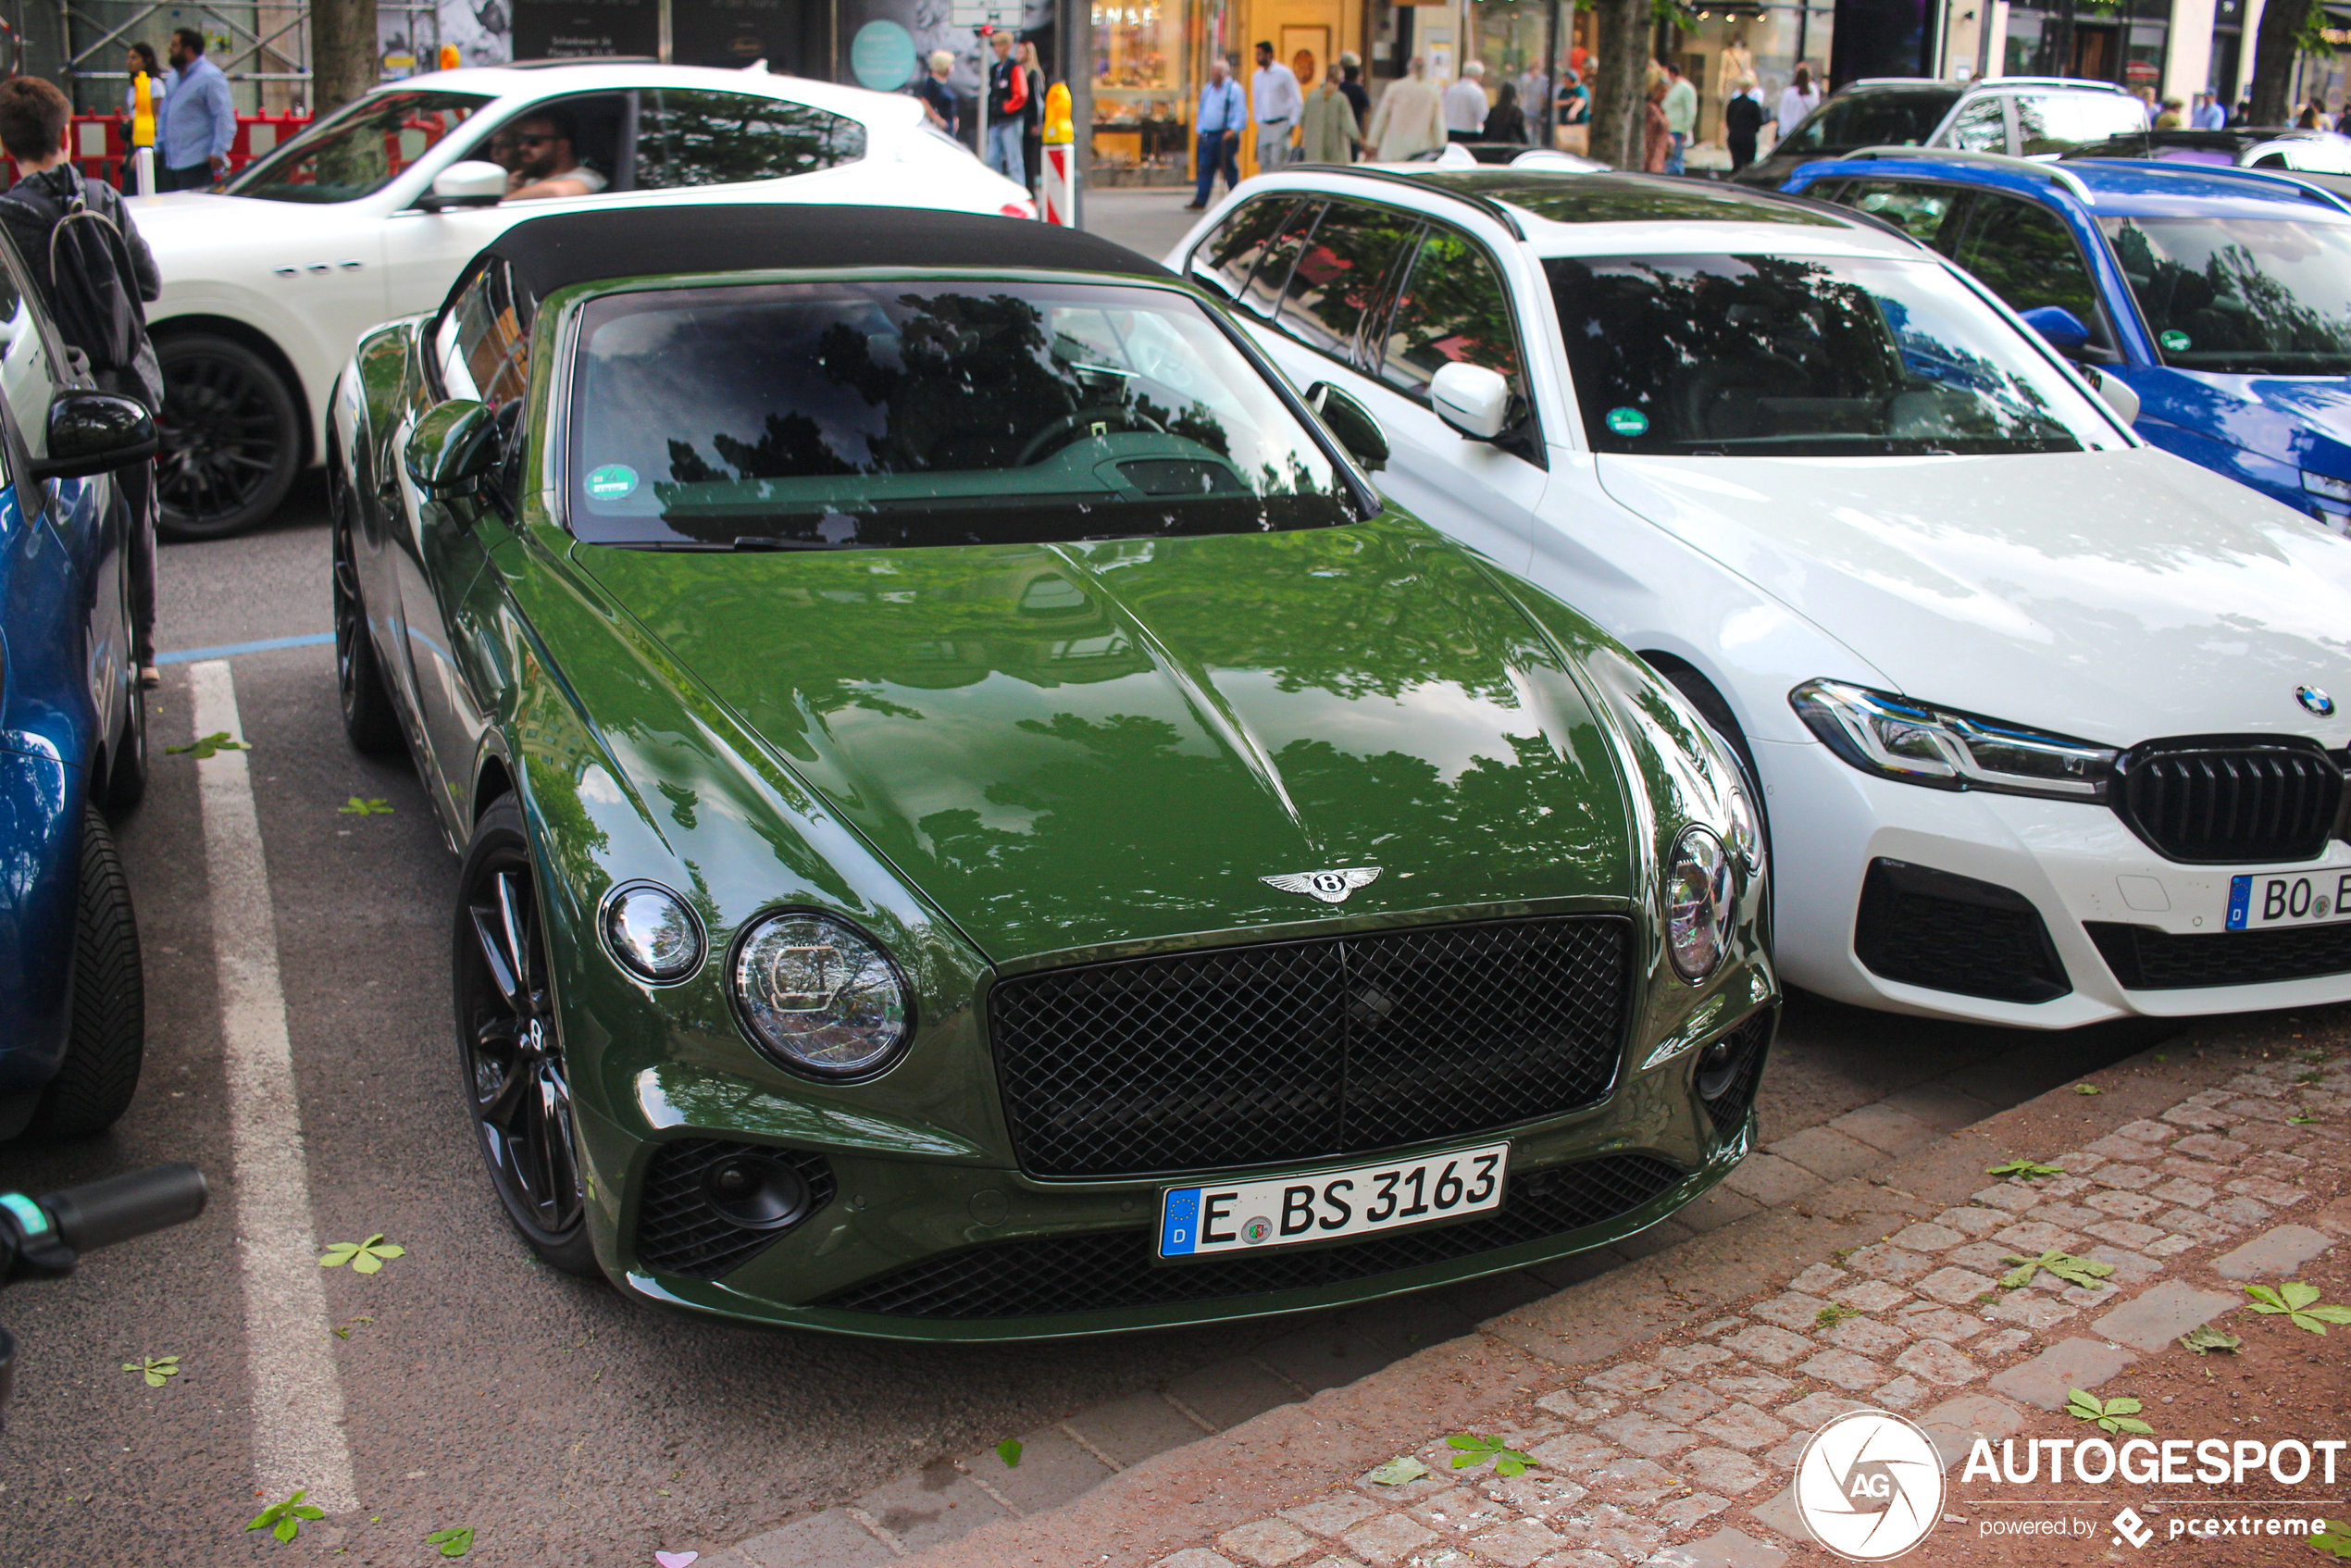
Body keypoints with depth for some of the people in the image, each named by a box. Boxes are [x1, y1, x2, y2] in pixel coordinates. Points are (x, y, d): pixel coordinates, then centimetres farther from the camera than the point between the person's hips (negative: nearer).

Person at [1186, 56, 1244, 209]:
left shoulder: (1234, 89, -3)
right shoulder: (1207, 90, 17)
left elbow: (1241, 114, -7)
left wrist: (1233, 130, -18)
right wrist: (1199, 130, 13)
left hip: (1225, 136, -5)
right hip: (1207, 136, 5)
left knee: (1229, 169, 1)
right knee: (1205, 168, 0)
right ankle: (1200, 200, -1)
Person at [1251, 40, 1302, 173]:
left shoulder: (1284, 73, -6)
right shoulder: (1257, 76, 11)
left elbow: (1298, 101, -4)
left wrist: (1292, 124, -7)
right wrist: (1259, 121, 11)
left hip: (1281, 126, -5)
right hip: (1264, 126, 5)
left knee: (1277, 164, -11)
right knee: (1264, 164, 2)